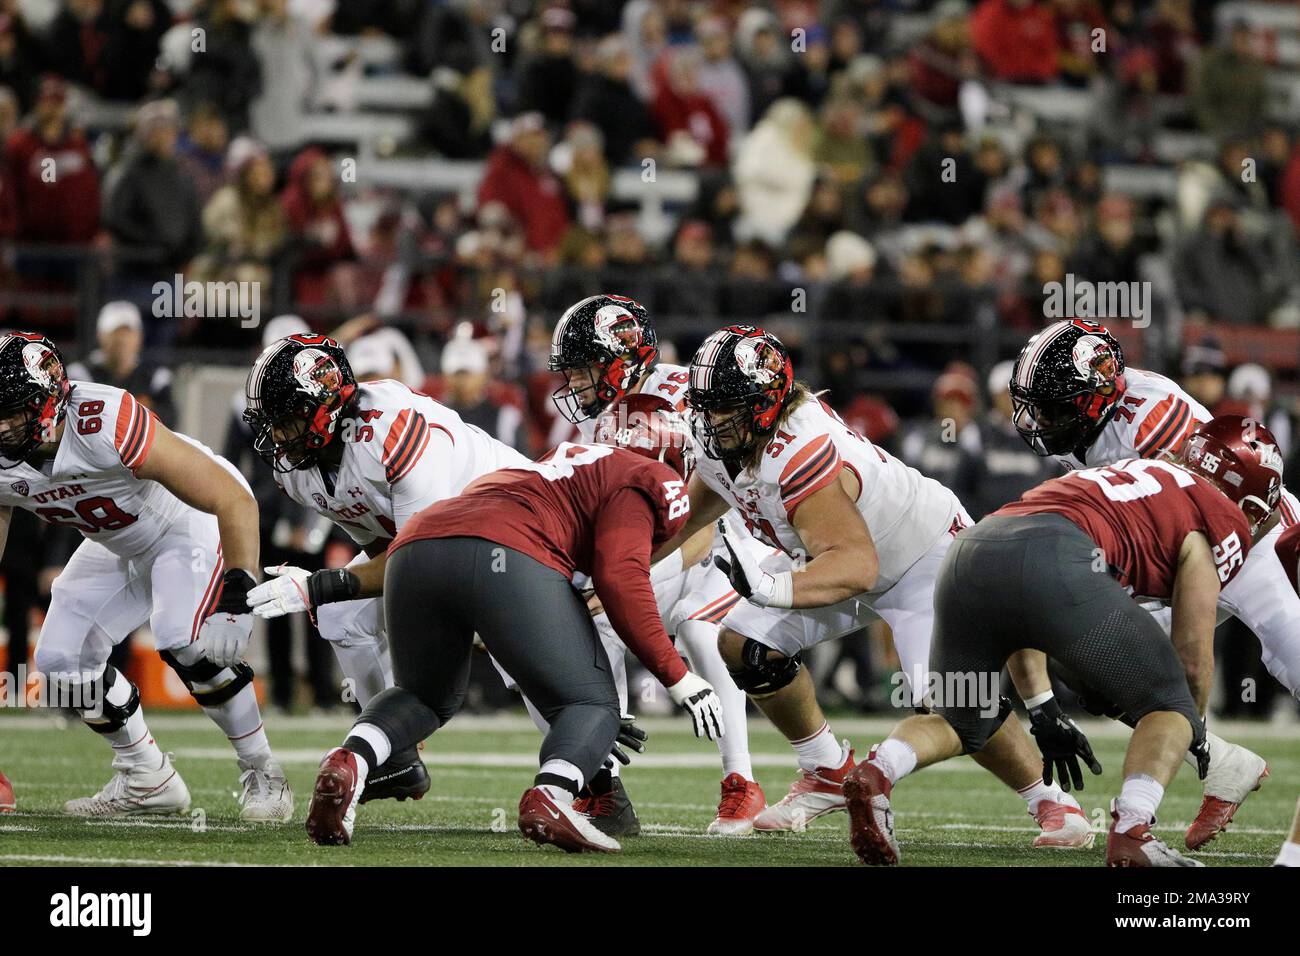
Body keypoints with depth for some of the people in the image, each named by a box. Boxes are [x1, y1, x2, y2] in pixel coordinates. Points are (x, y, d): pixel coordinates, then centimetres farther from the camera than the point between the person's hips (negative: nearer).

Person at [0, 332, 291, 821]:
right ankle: (147, 782, 19)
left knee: (184, 642, -29)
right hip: (121, 545, 7)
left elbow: (235, 501, -36)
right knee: (62, 659, -1)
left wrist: (235, 602, -41)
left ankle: (262, 774, -9)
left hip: (200, 523, -7)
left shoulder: (107, 425, -40)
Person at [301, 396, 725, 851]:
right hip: (506, 557, -6)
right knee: (592, 705, 9)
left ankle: (350, 761, -1)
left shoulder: (570, 460, 38)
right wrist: (679, 679, 3)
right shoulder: (645, 479, 15)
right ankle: (551, 795, -23)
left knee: (425, 695, 30)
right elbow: (620, 577, 1)